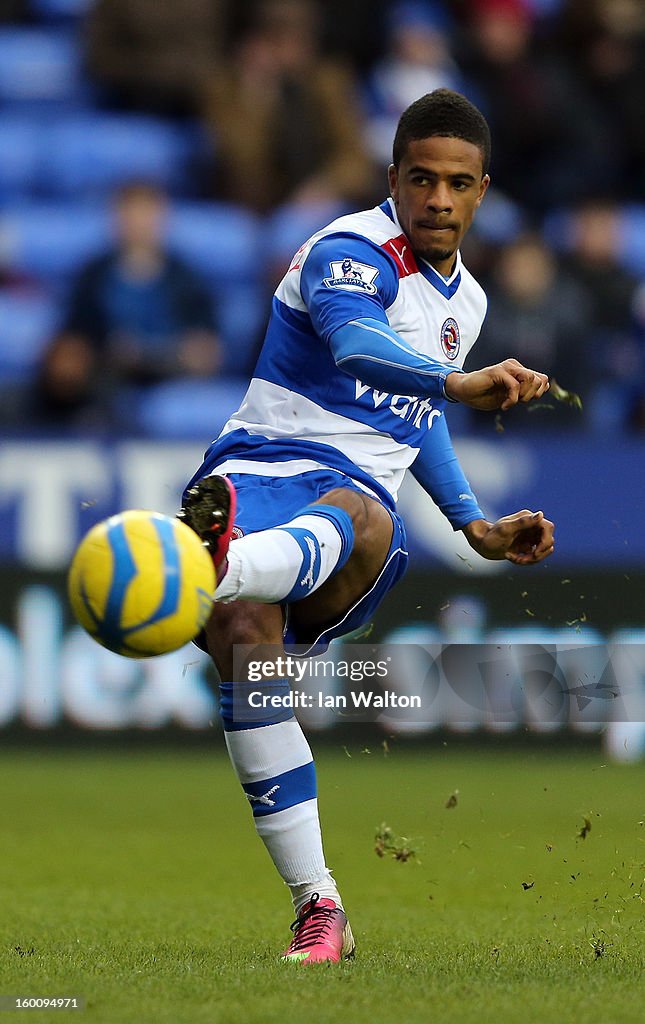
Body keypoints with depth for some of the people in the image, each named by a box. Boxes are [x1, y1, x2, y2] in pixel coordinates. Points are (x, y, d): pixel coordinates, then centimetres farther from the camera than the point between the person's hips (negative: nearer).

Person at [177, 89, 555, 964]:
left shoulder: (466, 299, 20)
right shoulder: (352, 253, -4)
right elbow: (359, 345, -28)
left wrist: (475, 525, 30)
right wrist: (459, 384, -46)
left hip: (359, 494, 4)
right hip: (260, 465, -4)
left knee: (362, 525, -36)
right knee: (246, 634, -33)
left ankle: (221, 563, -74)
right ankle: (318, 907, -32)